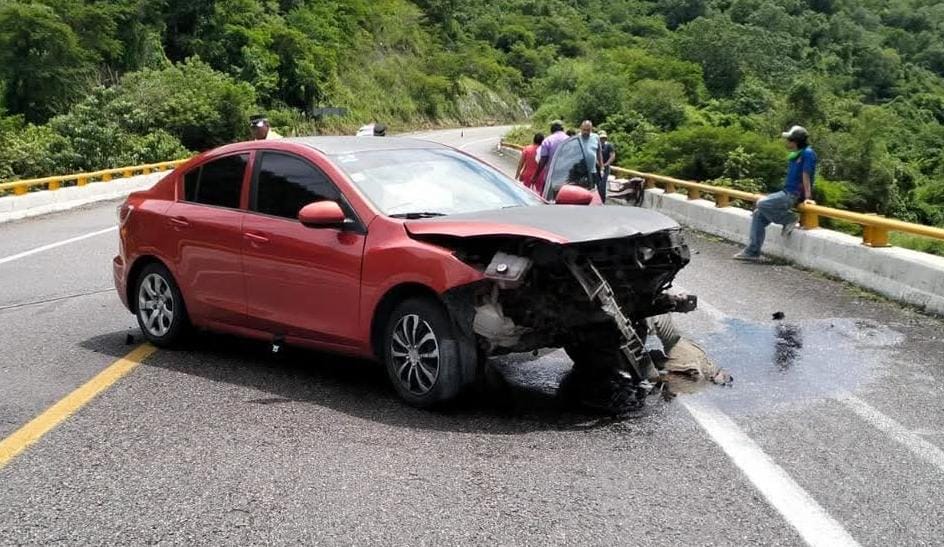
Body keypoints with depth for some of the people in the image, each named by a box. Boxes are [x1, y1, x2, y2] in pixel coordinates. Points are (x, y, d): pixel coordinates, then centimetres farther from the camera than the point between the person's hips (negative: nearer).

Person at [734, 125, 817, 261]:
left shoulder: (807, 153, -12)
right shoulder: (795, 155, 14)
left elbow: (806, 176, -15)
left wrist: (808, 197, -15)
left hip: (794, 195, -9)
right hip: (786, 192, 9)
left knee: (762, 204, -25)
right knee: (759, 215, 4)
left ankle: (790, 219, -5)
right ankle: (753, 252, 6)